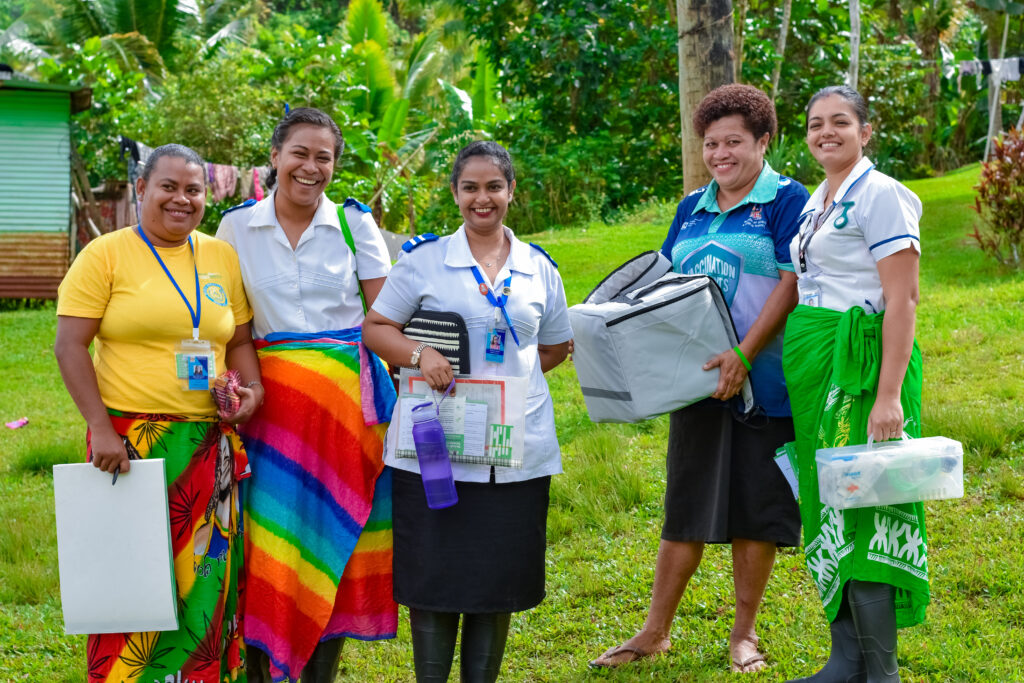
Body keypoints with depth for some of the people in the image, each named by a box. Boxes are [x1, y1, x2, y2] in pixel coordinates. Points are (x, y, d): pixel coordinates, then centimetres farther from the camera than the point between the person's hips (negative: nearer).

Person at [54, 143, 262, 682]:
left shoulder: (222, 257, 14)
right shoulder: (106, 254, -1)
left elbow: (239, 340, 20)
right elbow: (69, 345, -5)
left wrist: (252, 387, -1)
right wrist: (100, 427, -13)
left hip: (211, 445, 4)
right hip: (131, 441, -4)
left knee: (204, 578, 5)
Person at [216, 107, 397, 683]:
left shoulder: (355, 224, 5)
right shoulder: (238, 227, 6)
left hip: (346, 396, 0)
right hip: (270, 398, 0)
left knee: (336, 540, 1)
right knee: (269, 536, -6)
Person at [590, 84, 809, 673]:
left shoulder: (786, 200, -3)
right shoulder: (692, 209, 15)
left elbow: (791, 285, -13)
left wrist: (744, 353, -22)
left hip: (761, 381, -4)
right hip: (698, 378, 4)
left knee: (755, 511, 4)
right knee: (686, 509, 7)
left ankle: (745, 634, 17)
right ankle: (656, 632, 13)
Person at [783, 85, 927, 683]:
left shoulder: (880, 195, -10)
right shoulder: (816, 201, 16)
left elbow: (903, 298, -16)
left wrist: (889, 394, -23)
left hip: (861, 363, -8)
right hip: (813, 364, 9)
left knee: (860, 512, -10)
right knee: (827, 509, 9)